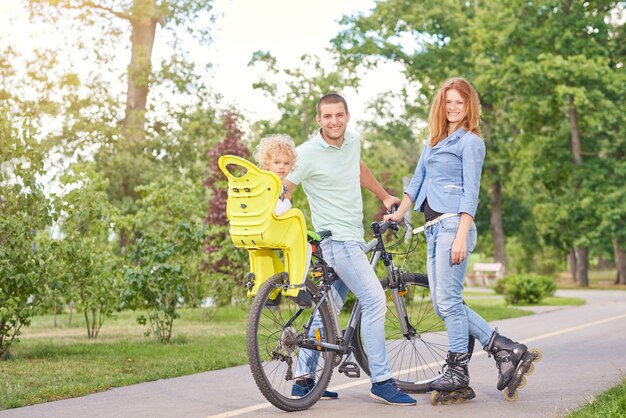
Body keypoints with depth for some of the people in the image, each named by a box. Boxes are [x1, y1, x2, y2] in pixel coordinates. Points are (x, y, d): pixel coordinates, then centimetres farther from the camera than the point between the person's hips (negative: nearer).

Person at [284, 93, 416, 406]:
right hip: (336, 238, -8)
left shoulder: (353, 142, 9)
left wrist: (384, 196, 39)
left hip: (353, 237, 8)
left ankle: (304, 380, 18)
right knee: (374, 300, -14)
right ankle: (381, 381, -6)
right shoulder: (307, 153, -12)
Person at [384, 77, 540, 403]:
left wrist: (461, 238, -17)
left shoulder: (470, 142, -2)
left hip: (453, 225, -8)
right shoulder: (433, 142, 21)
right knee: (443, 304, 5)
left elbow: (470, 192, -10)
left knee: (448, 302, -8)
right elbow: (416, 182, 24)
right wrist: (398, 214, 14)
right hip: (433, 227, 8)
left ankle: (457, 373, 2)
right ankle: (506, 349, 10)